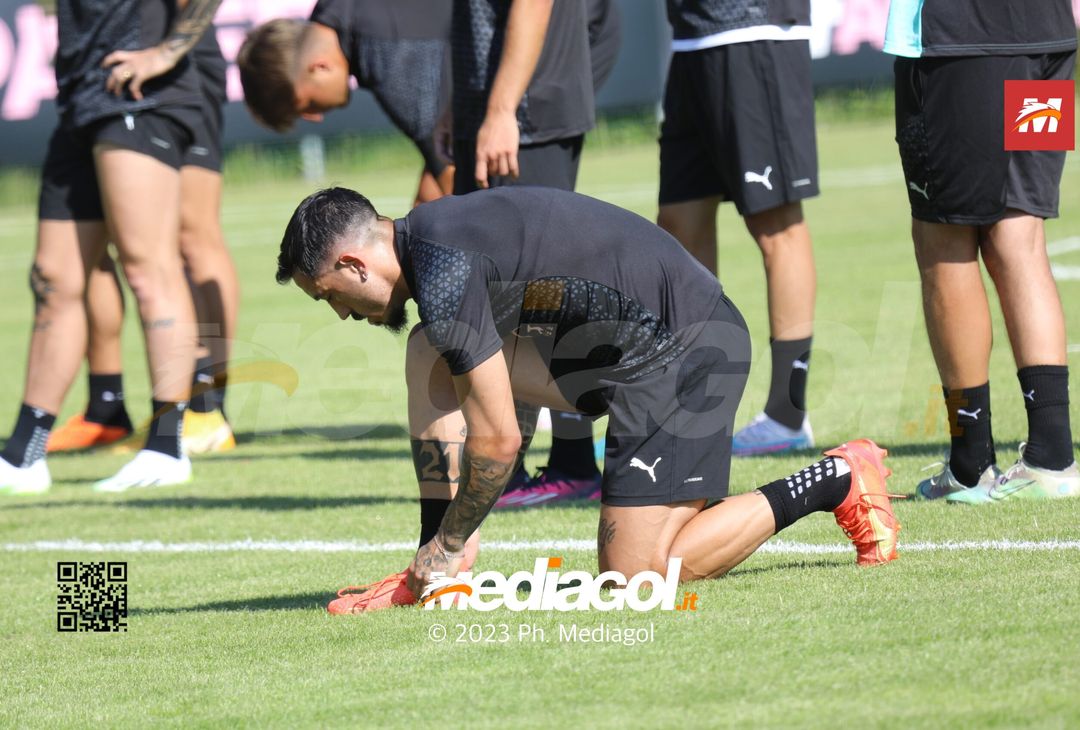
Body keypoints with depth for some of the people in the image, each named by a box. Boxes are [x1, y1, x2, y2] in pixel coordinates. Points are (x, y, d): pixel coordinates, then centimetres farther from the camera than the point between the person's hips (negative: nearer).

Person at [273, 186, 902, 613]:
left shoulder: (443, 279, -21)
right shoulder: (424, 237, 10)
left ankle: (835, 482, -1)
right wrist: (448, 538, 17)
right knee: (431, 357, 5)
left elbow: (499, 442, -18)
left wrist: (453, 541, -3)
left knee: (635, 572, -12)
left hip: (685, 349, -11)